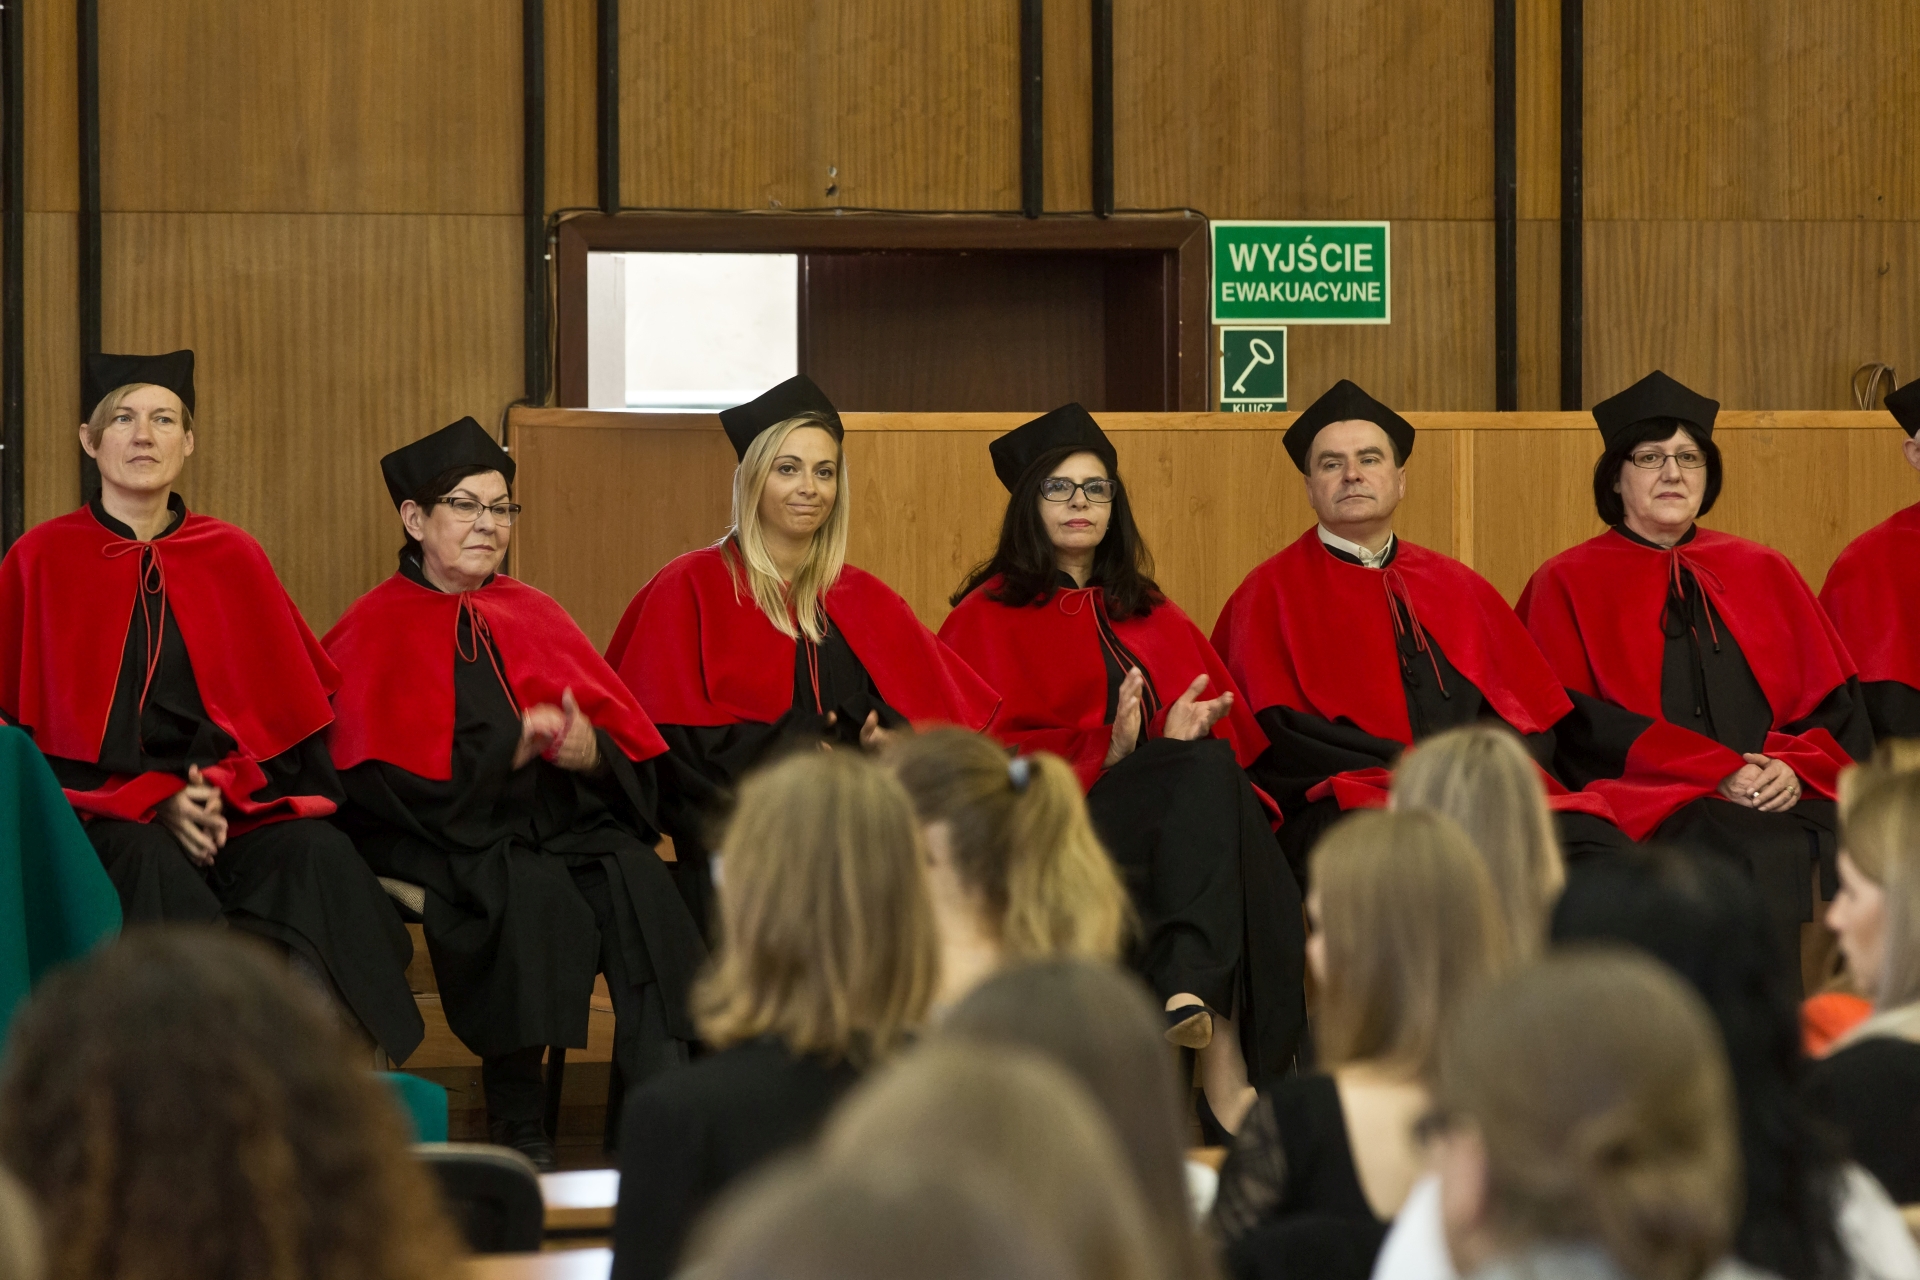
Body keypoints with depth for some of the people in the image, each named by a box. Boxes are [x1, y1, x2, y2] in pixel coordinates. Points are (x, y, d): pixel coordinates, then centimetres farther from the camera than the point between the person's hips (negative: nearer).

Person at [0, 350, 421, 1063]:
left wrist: (221, 789, -8)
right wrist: (155, 803, -10)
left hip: (235, 805, 2)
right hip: (102, 811, -2)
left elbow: (287, 710, 13)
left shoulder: (233, 561, 15)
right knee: (155, 871, -36)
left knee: (319, 859, -29)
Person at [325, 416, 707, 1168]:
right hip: (436, 826, -4)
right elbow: (385, 774, -7)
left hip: (561, 816, 4)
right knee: (530, 889, -35)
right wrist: (510, 748, -17)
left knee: (638, 880, -28)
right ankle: (515, 1120, -29)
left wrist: (591, 751, -12)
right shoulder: (376, 629, 8)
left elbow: (633, 744, 13)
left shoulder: (533, 617, 21)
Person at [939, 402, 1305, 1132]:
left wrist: (1184, 738, -9)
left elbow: (1231, 732, 15)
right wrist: (1107, 750, -14)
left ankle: (1189, 992, -53)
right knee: (1205, 771, -32)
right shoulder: (989, 619, 12)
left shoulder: (1151, 618, 26)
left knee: (1204, 763, -33)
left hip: (1183, 813, 4)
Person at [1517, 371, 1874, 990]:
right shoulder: (1568, 584, 10)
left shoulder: (1764, 573, 20)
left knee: (1842, 845, -21)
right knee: (1762, 859, -25)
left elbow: (1836, 705, 15)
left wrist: (1794, 767, -7)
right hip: (1651, 809, -3)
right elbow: (1576, 725, -2)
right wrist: (1720, 771, -11)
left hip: (1784, 802, 3)